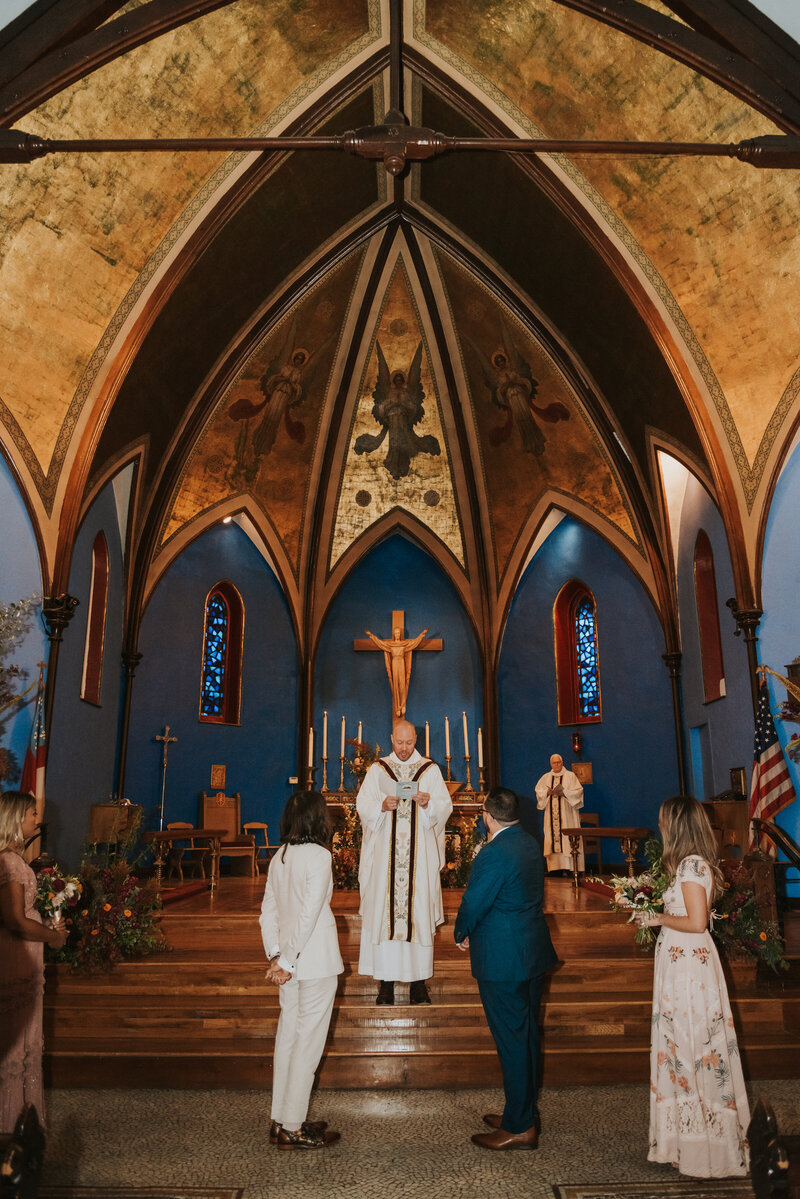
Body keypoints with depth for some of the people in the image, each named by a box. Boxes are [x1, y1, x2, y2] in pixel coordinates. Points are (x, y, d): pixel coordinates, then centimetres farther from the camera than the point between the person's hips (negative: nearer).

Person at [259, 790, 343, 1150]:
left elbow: (268, 912, 6)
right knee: (308, 1040, 4)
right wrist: (287, 962, -16)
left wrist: (276, 956, 6)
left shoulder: (279, 857, 5)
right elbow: (309, 914, -21)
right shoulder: (318, 855, -17)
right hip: (315, 960, -7)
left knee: (288, 1034, 16)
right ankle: (292, 1128, 13)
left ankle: (280, 1120, 27)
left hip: (288, 960, 7)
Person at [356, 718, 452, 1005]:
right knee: (383, 909, -1)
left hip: (420, 854, 0)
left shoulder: (430, 770, 6)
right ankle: (386, 980, 8)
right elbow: (363, 806, 1)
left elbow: (445, 807, 2)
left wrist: (428, 803, -18)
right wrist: (382, 806, -18)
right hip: (385, 854, 0)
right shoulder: (378, 770, 7)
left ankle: (418, 980, 9)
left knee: (419, 911, 0)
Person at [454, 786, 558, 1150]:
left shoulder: (494, 854, -23)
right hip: (533, 951, 9)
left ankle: (520, 1128, 13)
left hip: (502, 958, -9)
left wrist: (461, 935, 1)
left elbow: (473, 903, -20)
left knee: (511, 1039, 2)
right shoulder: (531, 844, 5)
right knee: (527, 1033, 18)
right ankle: (527, 1111, 32)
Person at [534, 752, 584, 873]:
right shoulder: (546, 777, 15)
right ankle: (554, 866, -2)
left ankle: (570, 867, -8)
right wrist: (547, 792, -10)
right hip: (551, 813, 3)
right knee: (552, 836, -3)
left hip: (566, 813, -3)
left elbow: (578, 791, -3)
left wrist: (564, 793, -16)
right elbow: (538, 791, 10)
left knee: (567, 836, -8)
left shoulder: (570, 776, 5)